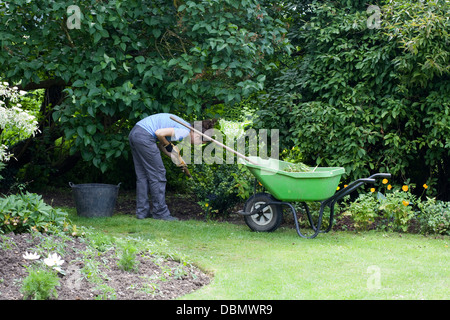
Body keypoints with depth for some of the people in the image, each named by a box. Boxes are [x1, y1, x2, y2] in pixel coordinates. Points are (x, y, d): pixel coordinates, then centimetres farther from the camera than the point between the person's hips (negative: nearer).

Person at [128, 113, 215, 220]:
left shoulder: (183, 127, 17)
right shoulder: (185, 132, -12)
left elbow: (160, 144, 17)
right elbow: (159, 133, -21)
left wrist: (178, 160, 13)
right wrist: (168, 145, -3)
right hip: (144, 137, -10)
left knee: (142, 175, 12)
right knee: (157, 175, -1)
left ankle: (142, 211, 16)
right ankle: (160, 212, 5)